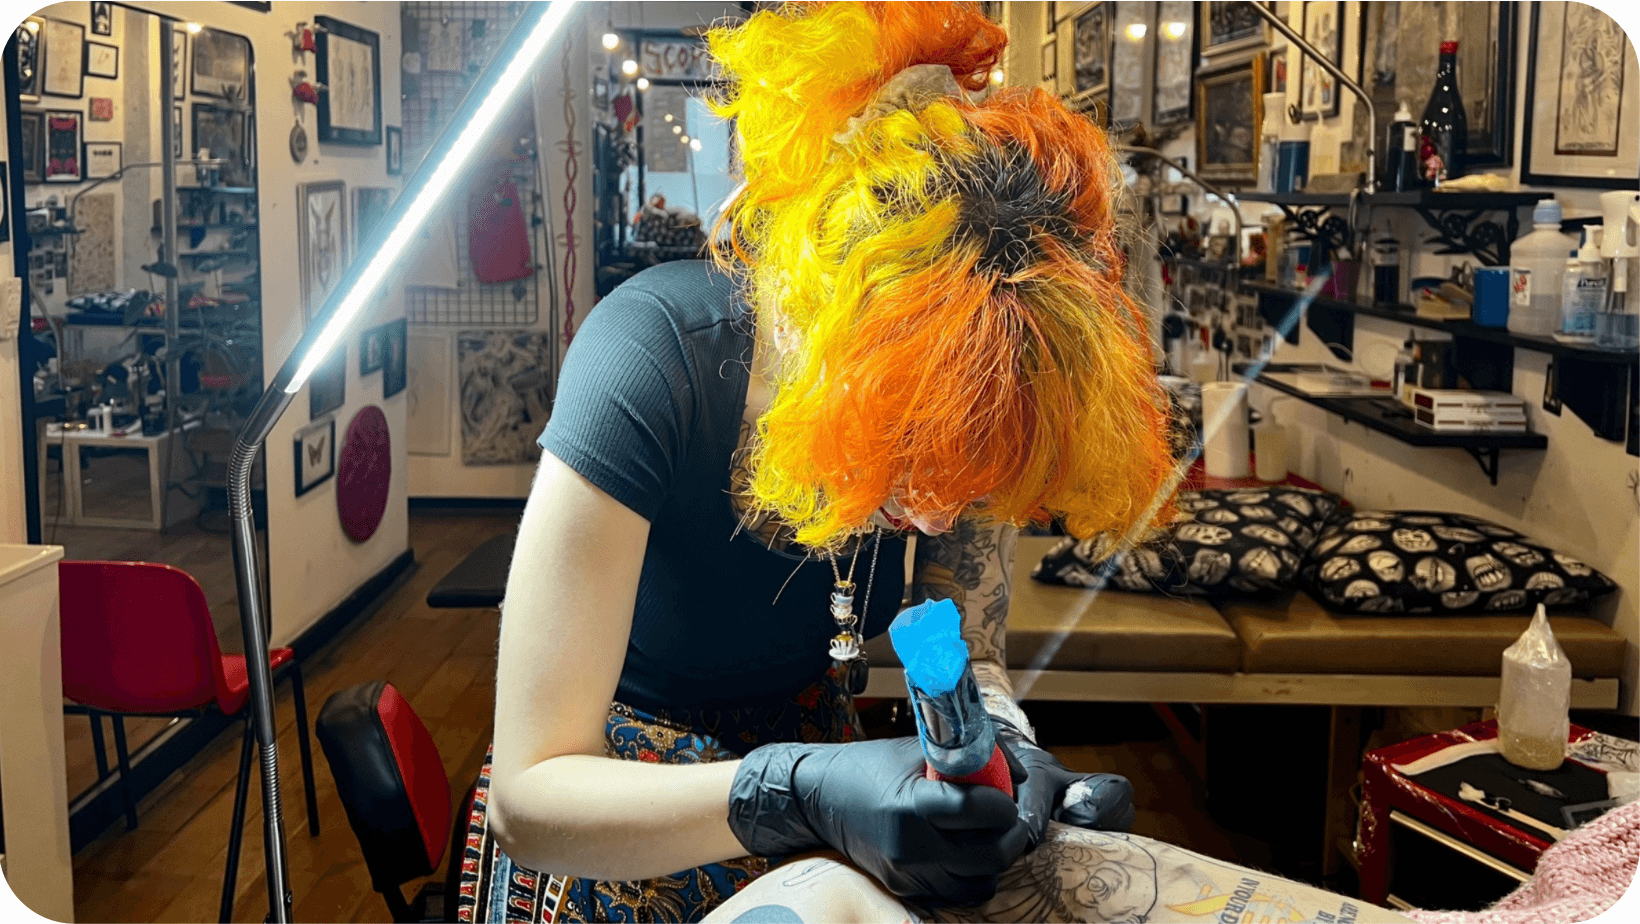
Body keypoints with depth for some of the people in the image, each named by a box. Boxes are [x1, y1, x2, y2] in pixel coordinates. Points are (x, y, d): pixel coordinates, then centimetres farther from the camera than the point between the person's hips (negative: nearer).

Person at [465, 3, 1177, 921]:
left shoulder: (971, 383, -20)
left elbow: (970, 654, -9)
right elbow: (532, 795, -33)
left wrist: (1000, 737, -31)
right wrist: (803, 793, -47)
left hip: (812, 755, 4)